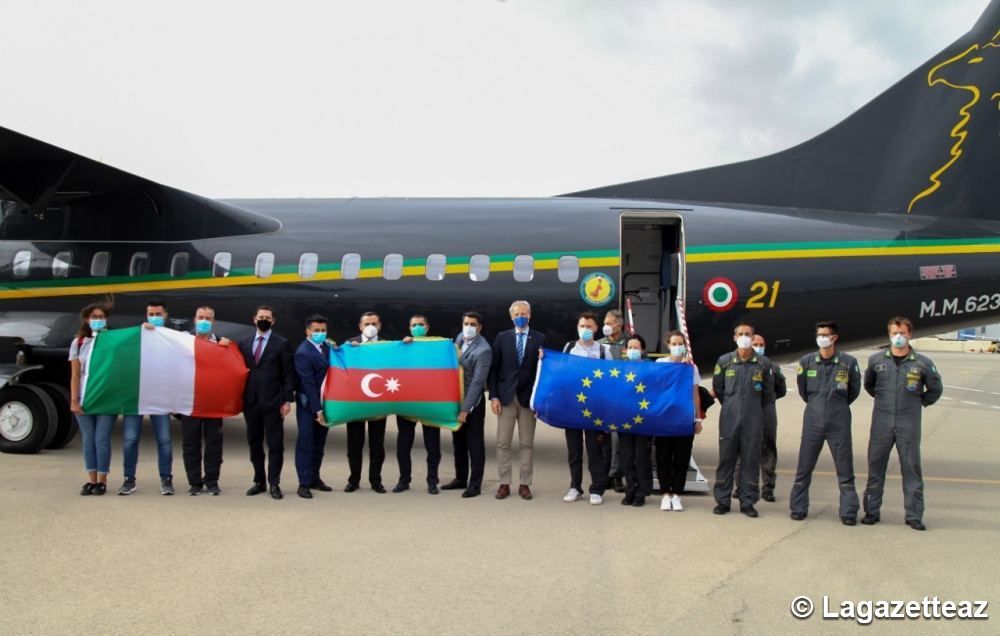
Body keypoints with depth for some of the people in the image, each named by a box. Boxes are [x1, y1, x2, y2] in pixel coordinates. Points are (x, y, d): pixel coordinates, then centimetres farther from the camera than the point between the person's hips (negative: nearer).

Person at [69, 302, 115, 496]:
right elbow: (75, 375, 5)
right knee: (88, 440, 7)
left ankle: (102, 481, 7)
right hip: (84, 398, 2)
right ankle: (92, 480, 15)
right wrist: (74, 400, -2)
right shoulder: (78, 343, 7)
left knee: (102, 440, -2)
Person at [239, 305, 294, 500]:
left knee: (275, 444, -1)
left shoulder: (282, 344, 0)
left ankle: (274, 484, 5)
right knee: (254, 443, 10)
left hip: (273, 402, -4)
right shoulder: (244, 343, 11)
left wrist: (287, 400, -9)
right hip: (251, 401, 4)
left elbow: (289, 374, -2)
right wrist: (240, 398, 4)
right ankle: (259, 481, 20)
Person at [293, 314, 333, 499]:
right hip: (308, 405, -7)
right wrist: (317, 410, -20)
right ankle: (304, 483, 5)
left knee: (319, 443, 13)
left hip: (324, 402, 7)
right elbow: (308, 384, -18)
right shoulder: (303, 353, -15)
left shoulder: (326, 346, 7)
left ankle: (314, 478, 24)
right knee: (306, 444, 0)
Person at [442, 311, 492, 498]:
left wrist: (466, 409, -22)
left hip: (472, 402, -7)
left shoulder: (483, 350, -21)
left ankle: (475, 484, 9)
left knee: (474, 444, 1)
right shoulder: (460, 337, 2)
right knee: (458, 441, 16)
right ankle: (460, 478, 28)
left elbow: (477, 382, -23)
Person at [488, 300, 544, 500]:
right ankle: (504, 484, 11)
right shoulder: (502, 338, 6)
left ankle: (525, 484, 13)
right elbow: (494, 369, 3)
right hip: (506, 397, 1)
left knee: (527, 444, 5)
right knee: (503, 443, 3)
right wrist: (494, 396, -4)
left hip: (528, 397, -1)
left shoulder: (539, 339, 3)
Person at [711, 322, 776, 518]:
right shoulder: (724, 361, 1)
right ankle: (722, 500, 11)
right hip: (729, 418, 0)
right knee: (726, 458, 4)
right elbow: (717, 388, 12)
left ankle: (747, 502, 12)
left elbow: (768, 392, 11)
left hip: (753, 419, 0)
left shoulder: (763, 363, 1)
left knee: (751, 460, 4)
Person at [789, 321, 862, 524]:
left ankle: (848, 512, 11)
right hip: (813, 421, 1)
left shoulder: (848, 362, -3)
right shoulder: (806, 361, 0)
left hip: (839, 422, -1)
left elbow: (855, 390, 10)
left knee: (845, 469, 3)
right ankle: (798, 508, 16)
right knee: (804, 467, 6)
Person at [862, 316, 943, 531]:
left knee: (911, 468, 3)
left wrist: (920, 402, 8)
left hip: (909, 424, -1)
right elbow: (868, 384, 21)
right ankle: (872, 511, 16)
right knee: (875, 467, 6)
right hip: (881, 422, 2)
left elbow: (935, 390, 13)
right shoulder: (876, 360, 3)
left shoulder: (922, 363, -1)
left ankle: (914, 515, 11)